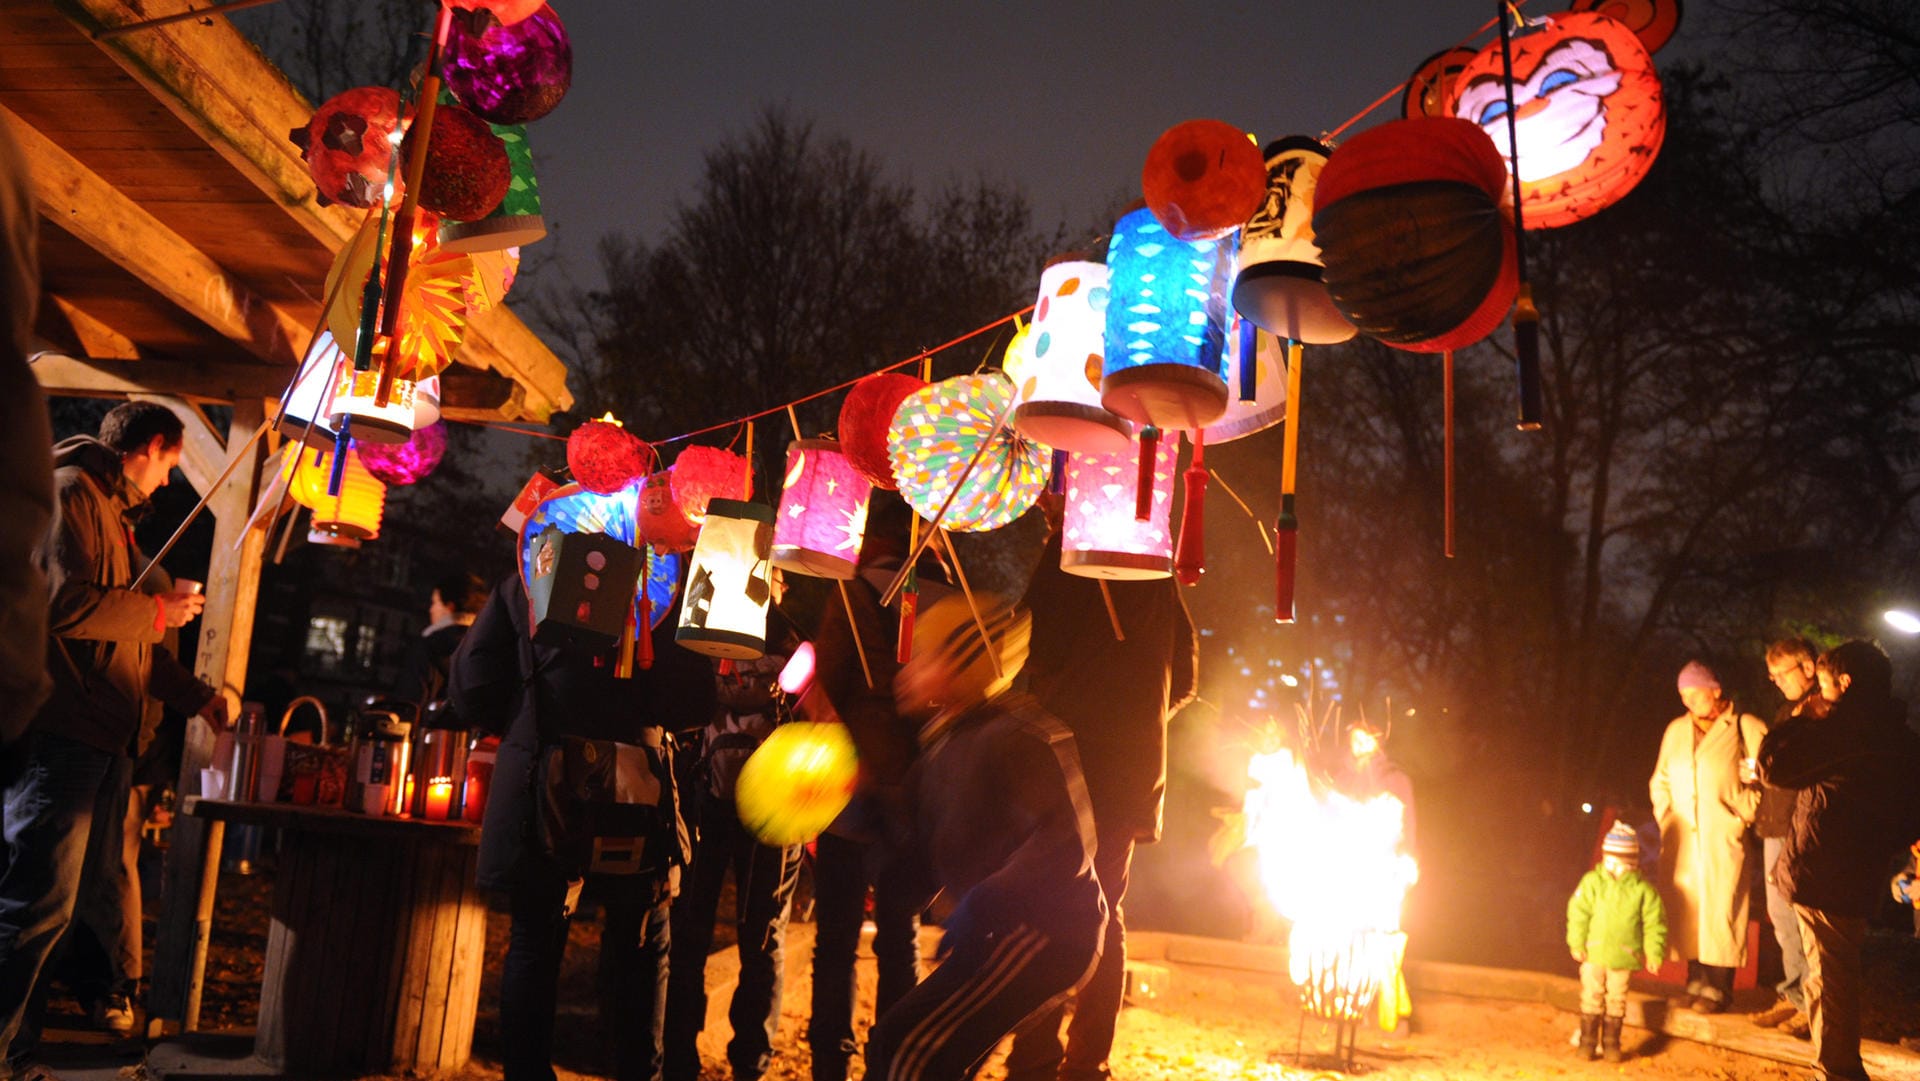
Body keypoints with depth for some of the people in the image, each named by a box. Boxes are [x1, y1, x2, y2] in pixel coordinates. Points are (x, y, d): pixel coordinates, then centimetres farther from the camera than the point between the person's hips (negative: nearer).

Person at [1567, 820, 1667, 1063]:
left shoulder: (1643, 889, -4)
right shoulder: (1592, 882, -5)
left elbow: (1654, 924, 1)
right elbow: (1577, 913, -3)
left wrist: (1654, 954, -2)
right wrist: (1577, 944, -5)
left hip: (1623, 956, 0)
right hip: (1593, 953, 0)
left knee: (1616, 1000, 10)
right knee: (1591, 996, 6)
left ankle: (1611, 1043, 22)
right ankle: (1588, 1040, 16)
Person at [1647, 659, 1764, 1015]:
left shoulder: (1747, 728, 0)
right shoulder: (1676, 731, 16)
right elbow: (1660, 782, 22)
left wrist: (1743, 816, -10)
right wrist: (1665, 818, 10)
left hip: (1724, 839, -5)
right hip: (1680, 841, 5)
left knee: (1720, 909, -5)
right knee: (1686, 907, 4)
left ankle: (1718, 987, 3)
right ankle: (1696, 979, 14)